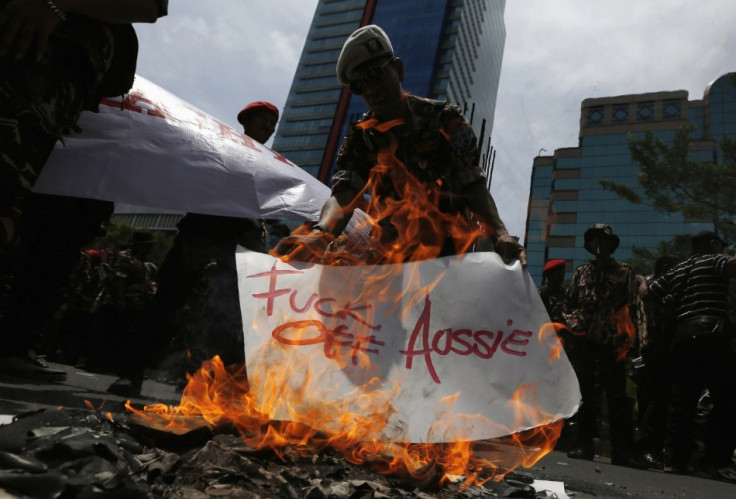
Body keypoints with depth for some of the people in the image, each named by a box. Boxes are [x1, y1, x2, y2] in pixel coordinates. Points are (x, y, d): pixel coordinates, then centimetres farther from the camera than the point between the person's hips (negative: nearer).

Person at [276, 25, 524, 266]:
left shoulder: (444, 120, -2)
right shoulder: (359, 139, 2)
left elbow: (472, 186, -8)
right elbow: (343, 194, -14)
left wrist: (500, 234, -26)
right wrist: (321, 233, -36)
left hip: (449, 250, -2)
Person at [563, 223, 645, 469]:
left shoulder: (624, 272, 9)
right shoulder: (581, 272, 16)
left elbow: (631, 308, 4)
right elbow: (569, 303, 17)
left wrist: (625, 339, -6)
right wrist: (574, 324, 1)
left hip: (611, 343, -2)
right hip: (584, 341, 3)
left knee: (617, 396, -3)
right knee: (585, 394, 5)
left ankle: (623, 450, 1)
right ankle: (584, 444, 11)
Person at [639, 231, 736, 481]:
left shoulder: (676, 271, 21)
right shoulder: (715, 261, 5)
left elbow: (646, 294, 25)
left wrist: (643, 282, 44)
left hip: (682, 336, 6)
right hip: (711, 333, -6)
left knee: (685, 402, 9)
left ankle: (681, 460, 10)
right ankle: (716, 461, -9)